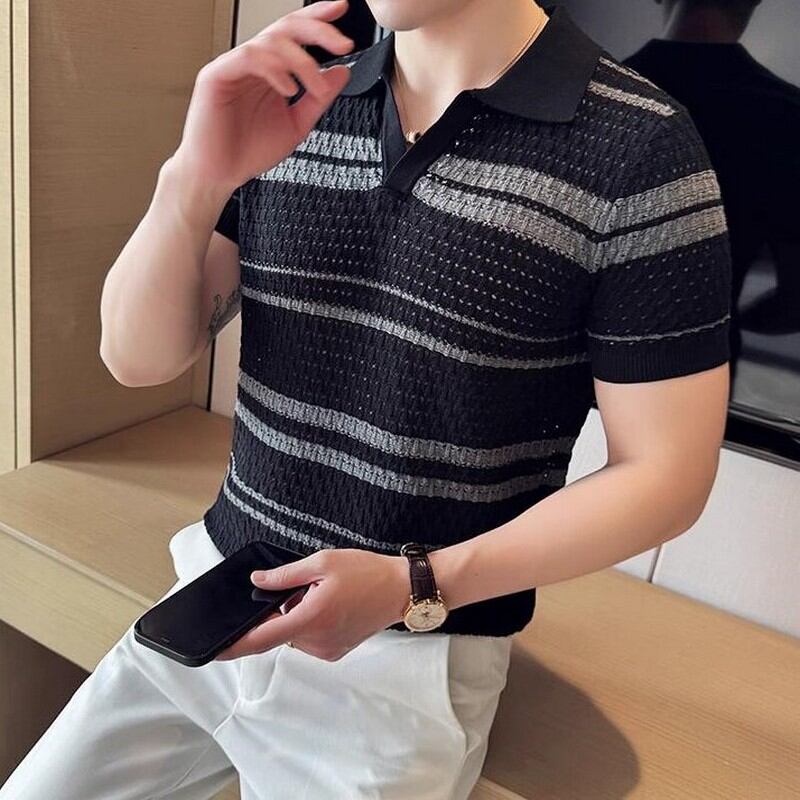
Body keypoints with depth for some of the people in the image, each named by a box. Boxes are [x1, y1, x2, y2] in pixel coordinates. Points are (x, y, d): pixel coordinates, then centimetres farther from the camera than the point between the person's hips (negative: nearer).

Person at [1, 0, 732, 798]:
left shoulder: (639, 150, -15)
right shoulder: (293, 101, -1)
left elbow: (666, 475, -12)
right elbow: (137, 358, -2)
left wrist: (416, 587, -21)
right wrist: (194, 180, -20)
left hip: (406, 660, -4)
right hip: (214, 597, 5)